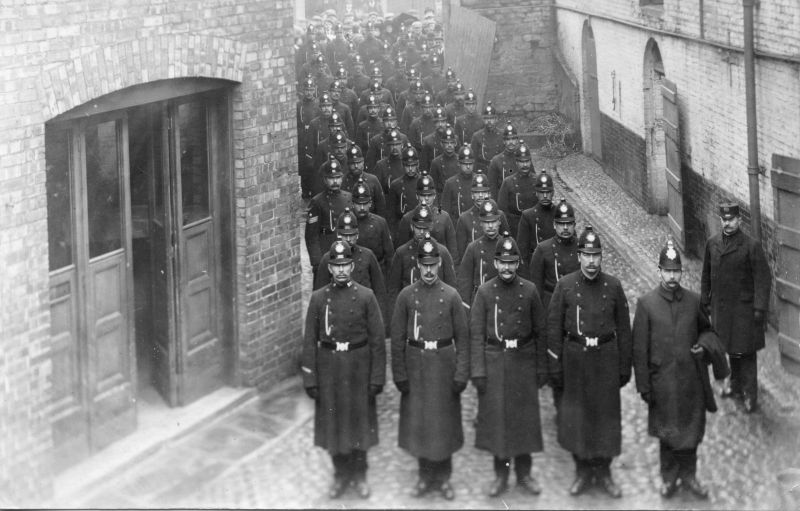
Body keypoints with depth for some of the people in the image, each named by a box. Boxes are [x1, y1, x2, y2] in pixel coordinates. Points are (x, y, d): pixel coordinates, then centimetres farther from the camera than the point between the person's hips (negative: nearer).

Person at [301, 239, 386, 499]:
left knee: (359, 420, 8)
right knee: (332, 422, 9)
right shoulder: (318, 298, -2)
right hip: (328, 369, 1)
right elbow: (310, 341, 0)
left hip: (358, 368, -1)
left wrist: (377, 378, -7)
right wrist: (310, 379, -4)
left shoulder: (366, 296, -5)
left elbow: (377, 340, -4)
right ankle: (341, 473, 25)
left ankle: (359, 475, 24)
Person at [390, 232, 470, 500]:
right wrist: (399, 375, -3)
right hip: (415, 365, 1)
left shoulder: (451, 295, -3)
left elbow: (462, 337, -2)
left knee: (445, 422, 6)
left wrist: (461, 374, -7)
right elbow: (397, 338, 1)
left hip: (444, 365, -1)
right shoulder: (406, 296, -1)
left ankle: (443, 477, 18)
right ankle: (425, 476, 20)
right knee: (418, 422, 7)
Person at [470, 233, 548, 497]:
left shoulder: (529, 291, -1)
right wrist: (478, 371, -9)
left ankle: (524, 473, 18)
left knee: (525, 418, 5)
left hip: (524, 363, 1)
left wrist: (542, 368, 1)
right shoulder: (484, 292, -3)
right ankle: (500, 474, 16)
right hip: (494, 363, -1)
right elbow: (476, 334, -4)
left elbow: (541, 332, 3)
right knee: (496, 418, 4)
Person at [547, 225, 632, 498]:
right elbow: (554, 329, -1)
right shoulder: (565, 286, -4)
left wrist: (625, 366, 3)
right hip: (574, 359, 0)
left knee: (606, 414, 5)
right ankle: (582, 470, 20)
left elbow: (623, 329, 4)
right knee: (576, 416, 6)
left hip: (606, 358, 1)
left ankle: (603, 470, 19)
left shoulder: (613, 286, -1)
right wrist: (554, 368, -4)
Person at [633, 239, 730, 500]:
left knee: (691, 430, 13)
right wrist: (644, 385, -7)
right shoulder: (646, 303, -9)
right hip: (662, 381, -2)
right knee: (667, 432, 11)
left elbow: (706, 329, 15)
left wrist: (704, 345, -9)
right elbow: (639, 349, -6)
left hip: (692, 380, 2)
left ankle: (688, 475, 31)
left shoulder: (694, 301, -2)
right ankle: (669, 477, 28)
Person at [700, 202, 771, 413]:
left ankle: (750, 394, 7)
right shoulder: (712, 244, 3)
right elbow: (707, 275, 13)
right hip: (721, 306, 5)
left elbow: (763, 279, -12)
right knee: (730, 349, 16)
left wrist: (760, 308, -15)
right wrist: (705, 301, 13)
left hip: (744, 308, -5)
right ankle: (736, 385, 32)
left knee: (746, 352, -1)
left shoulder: (751, 246, -13)